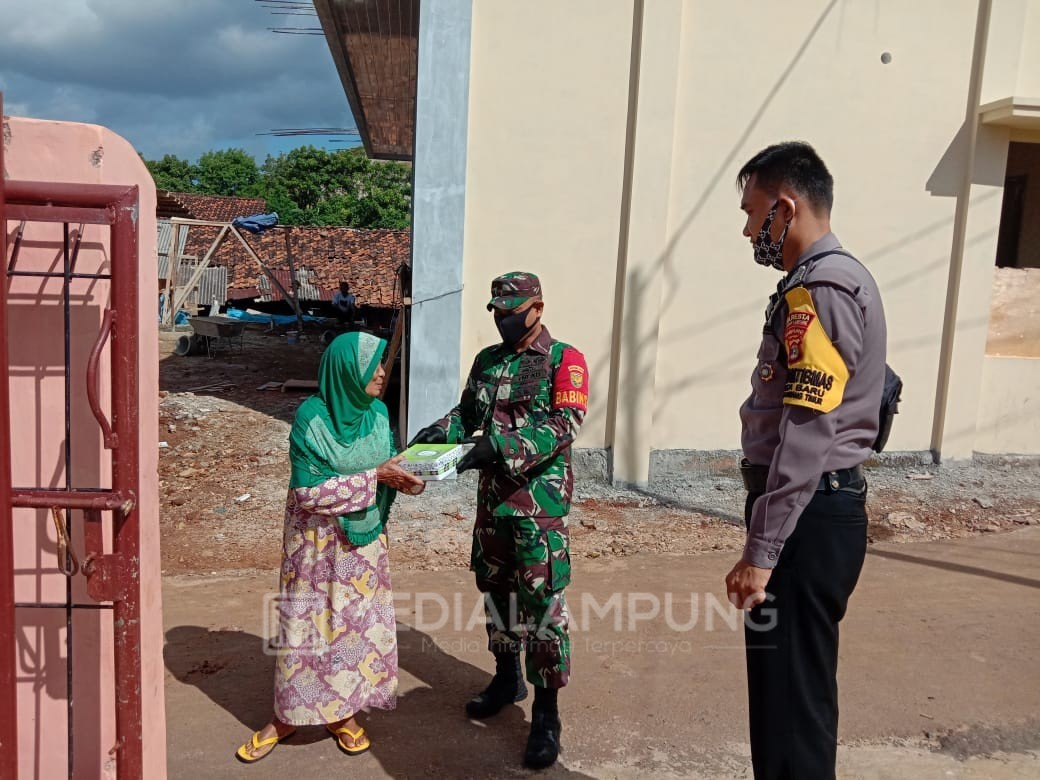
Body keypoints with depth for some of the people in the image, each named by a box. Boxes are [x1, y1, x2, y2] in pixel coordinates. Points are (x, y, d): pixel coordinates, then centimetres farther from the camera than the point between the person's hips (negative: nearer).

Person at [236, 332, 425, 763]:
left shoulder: (377, 413, -3)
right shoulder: (311, 416, -19)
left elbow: (388, 466, 5)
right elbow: (308, 490, -22)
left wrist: (403, 477, -19)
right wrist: (373, 478, -26)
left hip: (364, 538, 5)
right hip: (317, 538, -4)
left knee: (359, 620, 11)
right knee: (309, 620, 6)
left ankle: (343, 711, 28)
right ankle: (287, 715, 25)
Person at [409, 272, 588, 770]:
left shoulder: (564, 360, -7)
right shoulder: (487, 360, 12)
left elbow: (564, 424, -19)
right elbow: (467, 411, 19)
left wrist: (499, 448, -29)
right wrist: (439, 433, -2)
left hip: (541, 502, -6)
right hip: (493, 497, 7)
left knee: (543, 601, -4)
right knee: (495, 589, 16)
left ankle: (546, 713, 7)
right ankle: (507, 677, 36)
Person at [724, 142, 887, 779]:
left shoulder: (820, 289, -17)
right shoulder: (833, 280, 16)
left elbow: (805, 435, -23)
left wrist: (761, 549, -22)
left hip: (806, 518, -10)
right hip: (819, 509, 10)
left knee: (789, 698, 1)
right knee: (797, 690, 20)